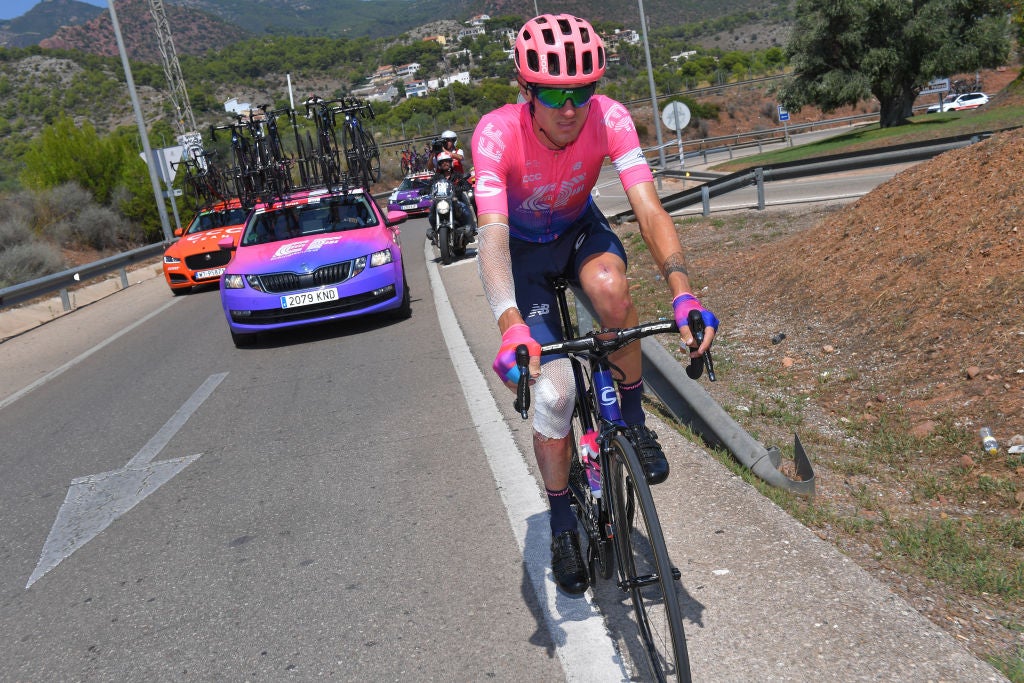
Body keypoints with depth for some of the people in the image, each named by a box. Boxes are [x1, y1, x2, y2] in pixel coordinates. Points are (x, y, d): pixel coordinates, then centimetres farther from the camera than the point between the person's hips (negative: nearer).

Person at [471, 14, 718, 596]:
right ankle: (562, 523, 11)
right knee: (553, 390, -12)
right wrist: (511, 326, -57)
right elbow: (493, 235, -42)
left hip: (580, 228, 2)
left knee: (611, 286, -37)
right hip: (523, 246, -1)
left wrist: (684, 293, -49)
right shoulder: (497, 133, -32)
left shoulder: (610, 118, -26)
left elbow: (649, 209, -34)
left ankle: (634, 417, -10)